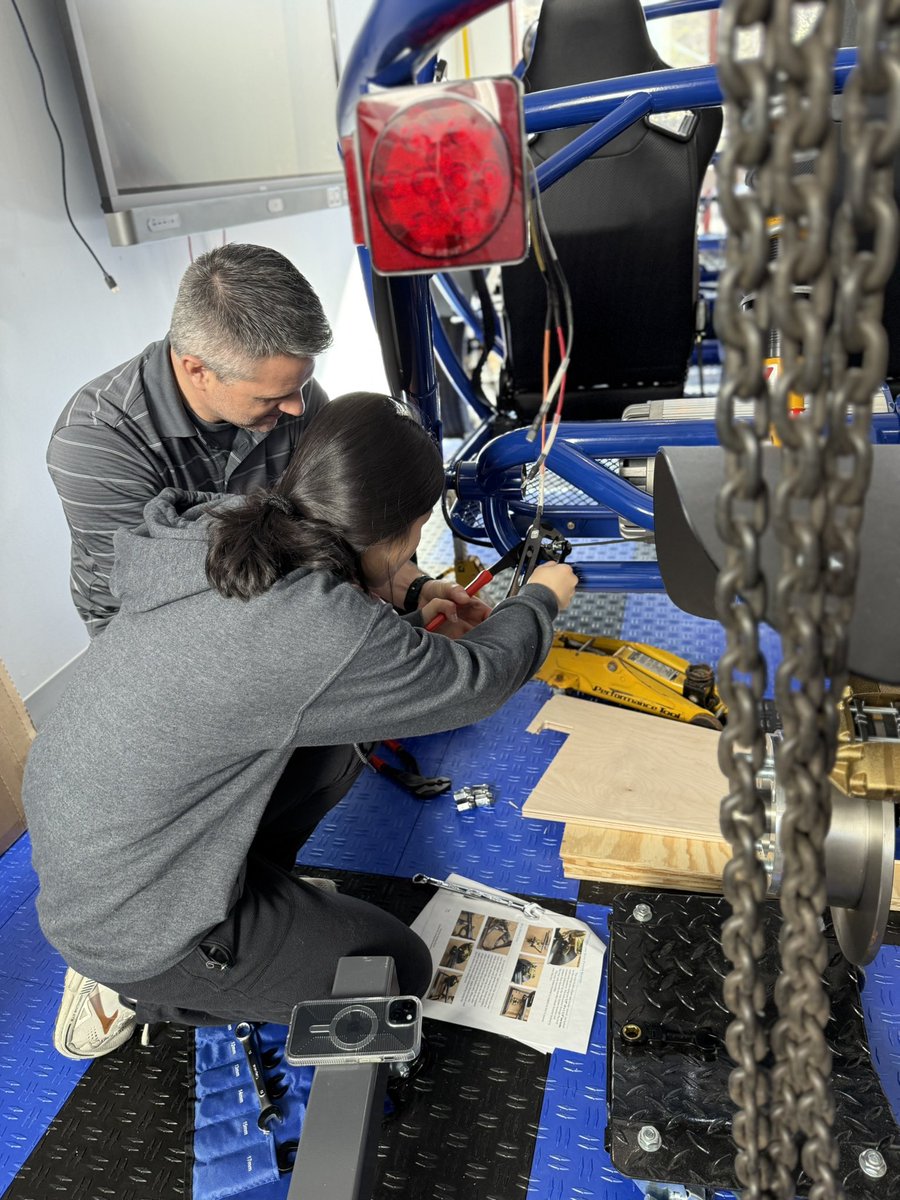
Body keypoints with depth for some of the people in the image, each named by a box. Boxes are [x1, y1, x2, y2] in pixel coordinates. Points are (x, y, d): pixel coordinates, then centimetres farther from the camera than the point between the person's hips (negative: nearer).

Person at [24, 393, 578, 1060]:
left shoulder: (218, 533, -8)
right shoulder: (330, 629, -32)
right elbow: (474, 682, -14)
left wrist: (409, 626, 20)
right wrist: (543, 598, 5)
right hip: (126, 925, -8)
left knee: (335, 746, 13)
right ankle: (137, 994, 10)